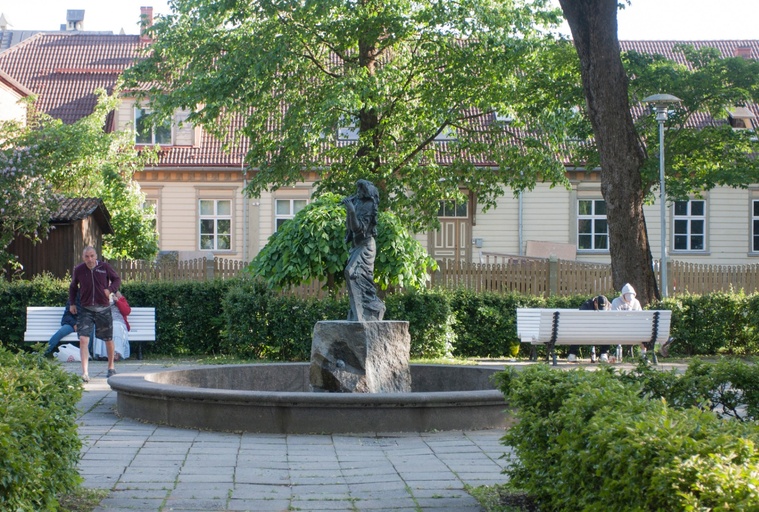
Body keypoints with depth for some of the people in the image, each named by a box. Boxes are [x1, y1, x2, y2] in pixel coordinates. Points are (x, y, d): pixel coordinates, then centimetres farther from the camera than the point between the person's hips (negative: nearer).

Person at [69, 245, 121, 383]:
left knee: (108, 339, 13)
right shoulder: (78, 270, -2)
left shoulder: (105, 267, -6)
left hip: (103, 309, 0)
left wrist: (110, 289, -10)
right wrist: (72, 303, 14)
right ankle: (84, 373, -17)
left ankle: (111, 367, 34)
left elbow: (117, 279, 8)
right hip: (86, 310, 0)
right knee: (83, 339, -16)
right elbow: (73, 286, 16)